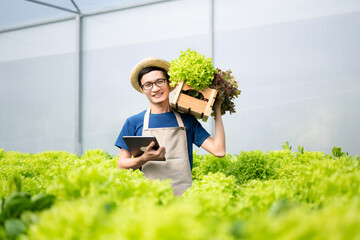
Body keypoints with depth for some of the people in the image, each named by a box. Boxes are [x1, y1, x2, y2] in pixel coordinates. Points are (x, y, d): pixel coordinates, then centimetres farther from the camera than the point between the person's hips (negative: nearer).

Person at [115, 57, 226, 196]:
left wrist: (217, 109, 7)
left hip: (184, 194, 1)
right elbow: (121, 165, 8)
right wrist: (144, 159, -12)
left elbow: (219, 151, 2)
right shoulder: (134, 123, 8)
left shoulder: (187, 120, 11)